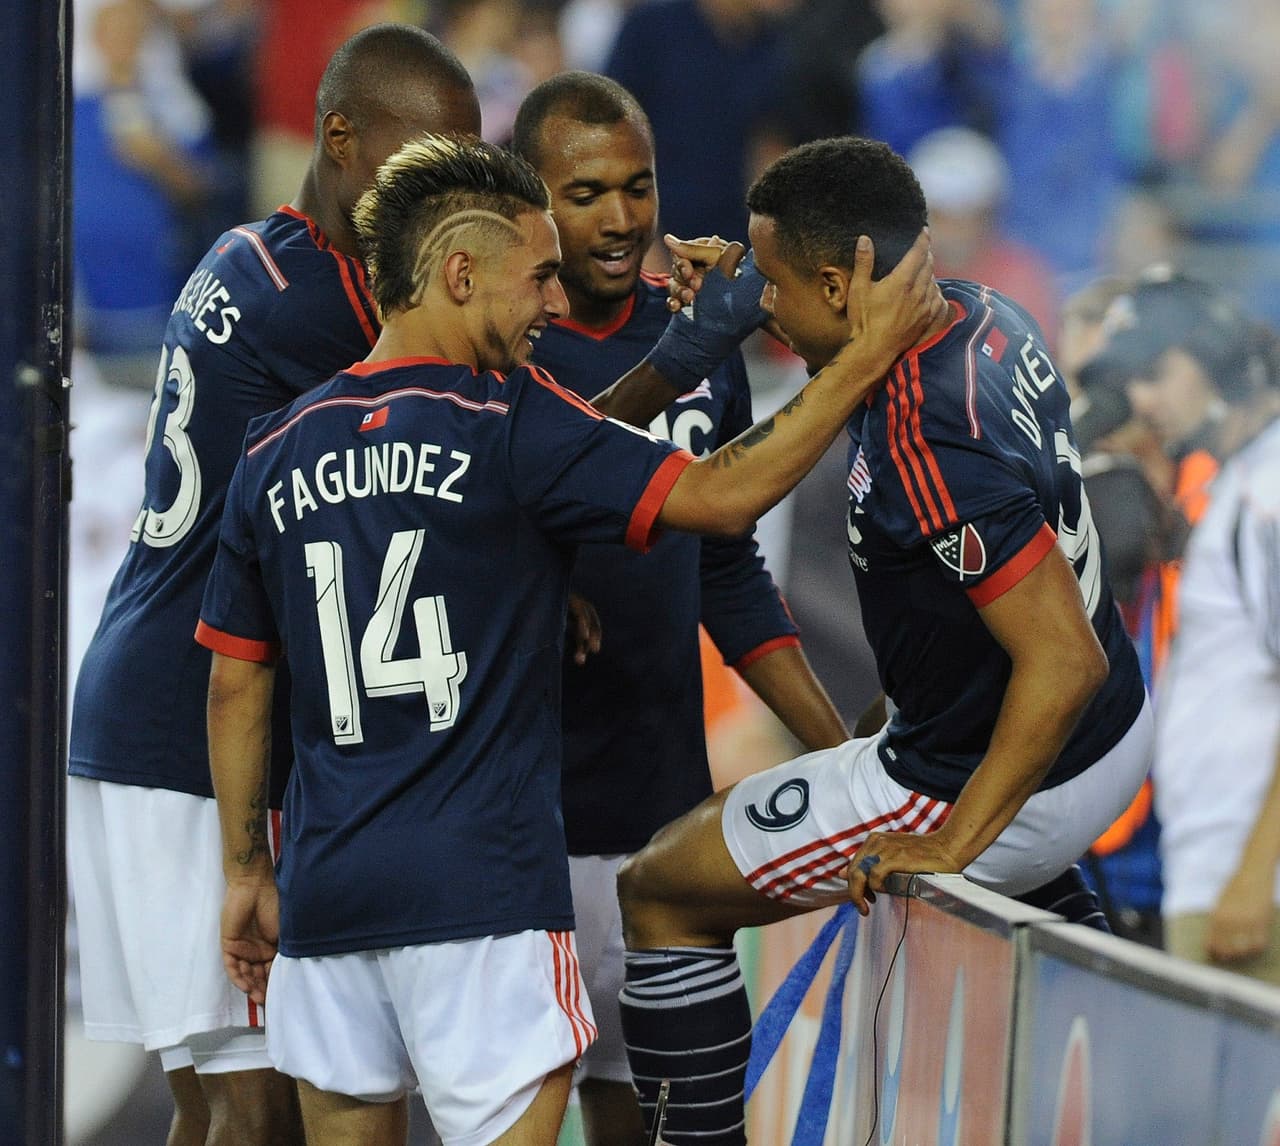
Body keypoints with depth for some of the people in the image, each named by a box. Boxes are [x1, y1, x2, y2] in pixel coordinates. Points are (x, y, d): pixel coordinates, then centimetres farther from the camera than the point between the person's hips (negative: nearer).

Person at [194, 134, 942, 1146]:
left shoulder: (277, 453, 9)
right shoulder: (508, 425, -8)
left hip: (326, 888, 6)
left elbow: (236, 688, 13)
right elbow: (724, 495, -11)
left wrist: (248, 873, 21)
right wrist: (867, 355, -4)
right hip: (479, 884, -6)